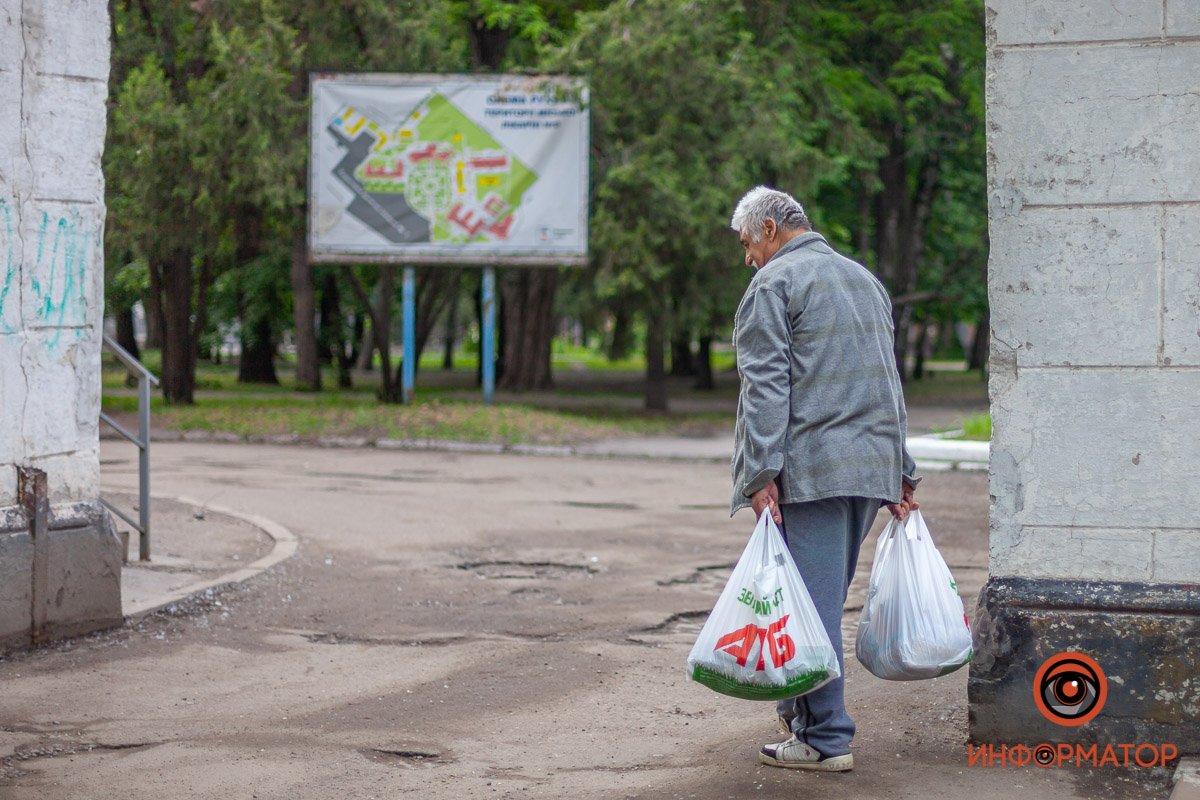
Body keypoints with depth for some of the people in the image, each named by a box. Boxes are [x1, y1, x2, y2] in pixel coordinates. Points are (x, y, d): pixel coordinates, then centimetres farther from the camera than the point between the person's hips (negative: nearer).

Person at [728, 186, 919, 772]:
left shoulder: (774, 283, -3)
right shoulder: (864, 279, 22)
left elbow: (765, 385, -12)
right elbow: (889, 382, 23)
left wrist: (762, 473, -15)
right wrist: (901, 472, 24)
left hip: (810, 470, -8)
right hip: (874, 464, 8)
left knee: (812, 601, -6)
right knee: (825, 597, 14)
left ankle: (824, 739, -6)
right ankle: (803, 712, 19)